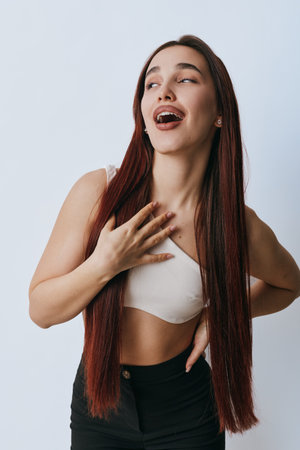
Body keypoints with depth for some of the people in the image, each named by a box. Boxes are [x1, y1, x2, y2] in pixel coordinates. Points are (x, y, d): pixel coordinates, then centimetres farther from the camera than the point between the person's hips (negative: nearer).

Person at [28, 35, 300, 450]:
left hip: (184, 413, 0)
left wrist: (223, 313, -9)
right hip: (98, 399, 1)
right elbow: (40, 310, -10)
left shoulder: (239, 228, -15)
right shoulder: (97, 191, -16)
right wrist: (104, 265, -27)